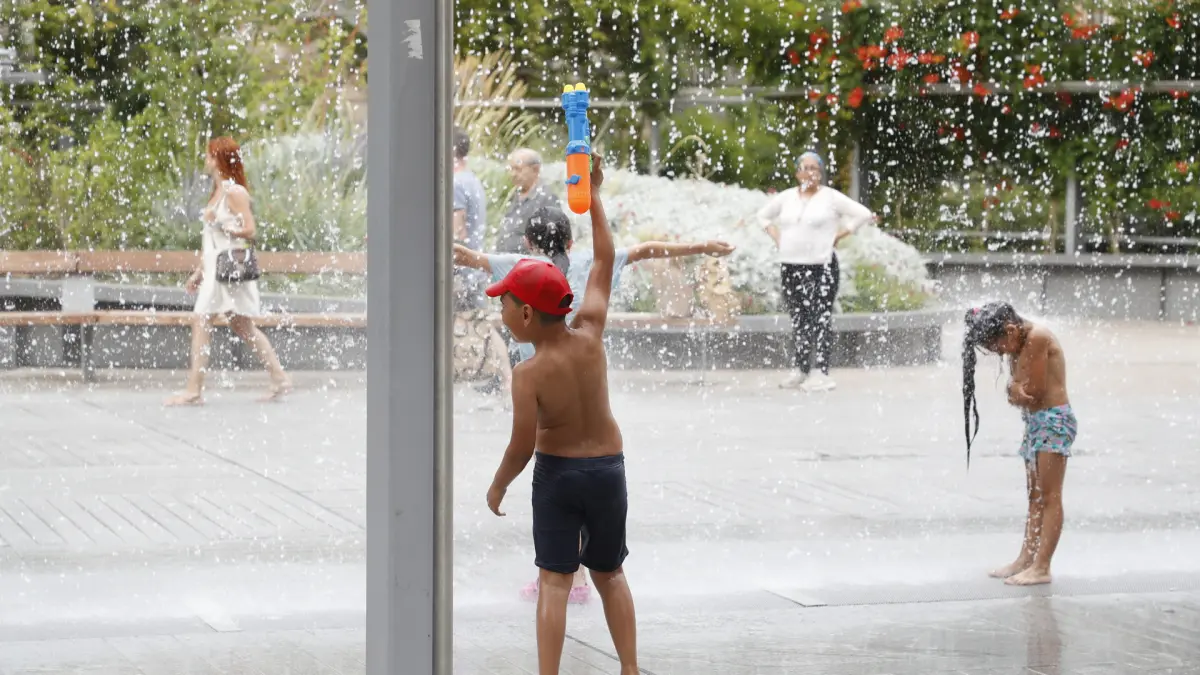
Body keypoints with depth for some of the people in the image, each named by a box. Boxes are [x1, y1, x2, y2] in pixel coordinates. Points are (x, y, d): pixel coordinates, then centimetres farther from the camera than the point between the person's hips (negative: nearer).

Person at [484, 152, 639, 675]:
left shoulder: (529, 375, -21)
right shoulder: (590, 334, -11)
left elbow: (522, 445, -17)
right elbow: (604, 263, 0)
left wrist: (498, 485, 1)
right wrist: (594, 196, 6)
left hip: (556, 472, -4)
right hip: (608, 466, 4)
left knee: (555, 581, 1)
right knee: (609, 574, 18)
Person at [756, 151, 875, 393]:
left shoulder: (831, 197, -1)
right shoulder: (786, 198, 11)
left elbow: (864, 214, -1)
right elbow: (763, 215, 26)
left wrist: (837, 236, -4)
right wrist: (777, 238, 12)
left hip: (822, 266, -5)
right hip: (790, 266, 5)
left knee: (821, 318, -9)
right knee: (798, 319, 9)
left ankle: (822, 373, -11)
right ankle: (799, 370, 15)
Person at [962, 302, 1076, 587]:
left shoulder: (1037, 338, -17)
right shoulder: (1018, 347, 10)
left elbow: (1035, 391, -19)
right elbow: (1018, 386, 6)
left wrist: (1015, 391, 0)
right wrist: (1015, 390, -17)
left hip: (1054, 420, -10)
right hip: (1034, 422, 10)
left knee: (1049, 497, -10)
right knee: (1035, 497, 12)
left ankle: (1041, 567, -11)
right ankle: (1025, 560, 17)